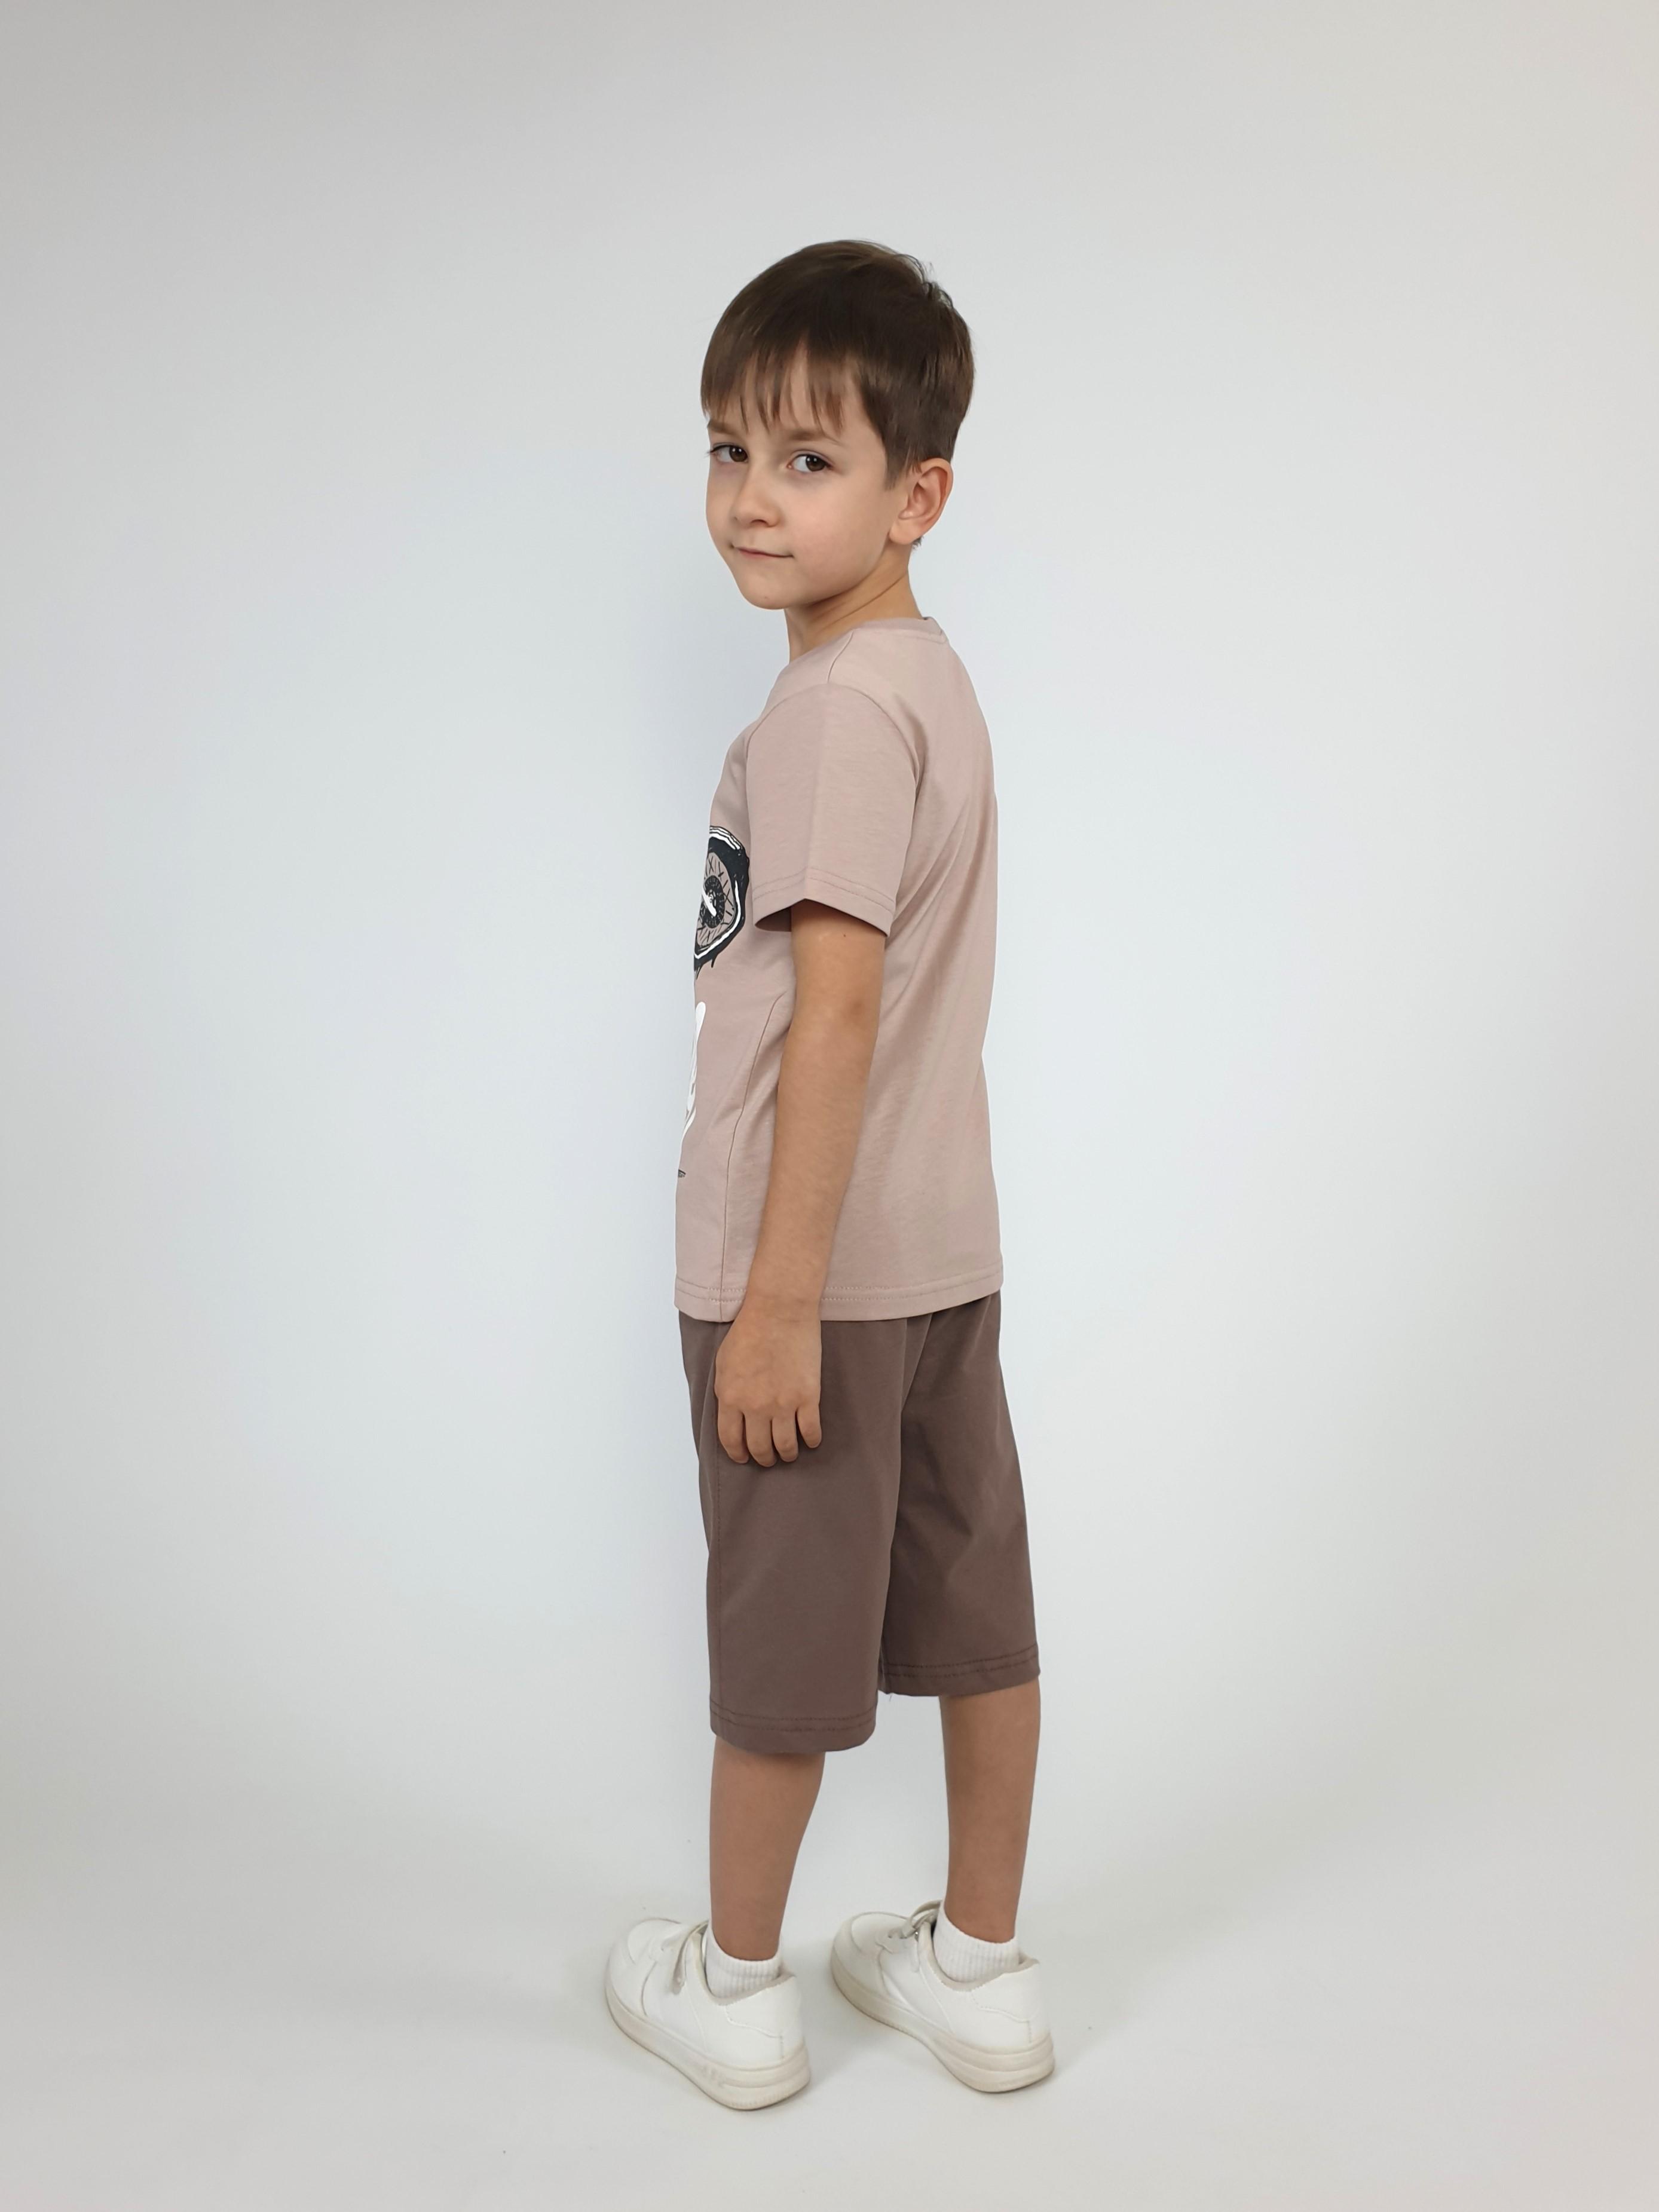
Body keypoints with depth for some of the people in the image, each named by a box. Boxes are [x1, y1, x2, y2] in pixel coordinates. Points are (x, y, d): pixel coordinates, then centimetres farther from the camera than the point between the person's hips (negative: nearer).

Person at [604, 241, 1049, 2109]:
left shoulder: (831, 707, -18)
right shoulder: (935, 678, 12)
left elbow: (836, 1009, -24)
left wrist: (779, 1299, -22)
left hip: (818, 1263, -9)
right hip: (948, 1245, 9)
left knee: (782, 1634, 8)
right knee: (975, 1613, 16)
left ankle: (733, 1984, 30)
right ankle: (980, 1969, 33)